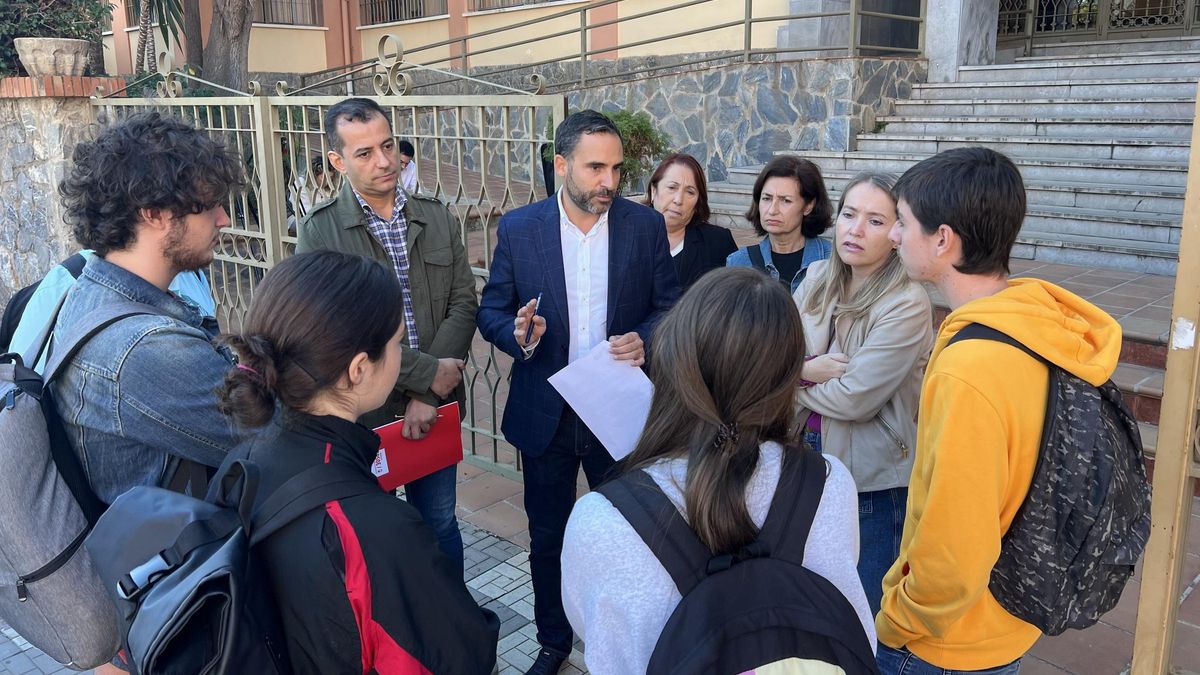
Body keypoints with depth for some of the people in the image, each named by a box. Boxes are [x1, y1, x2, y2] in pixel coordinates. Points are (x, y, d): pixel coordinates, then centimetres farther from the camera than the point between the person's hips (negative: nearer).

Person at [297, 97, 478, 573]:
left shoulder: (437, 218, 4)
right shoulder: (319, 231, -7)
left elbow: (463, 304, -2)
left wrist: (429, 395, -12)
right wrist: (427, 373, -17)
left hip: (437, 406, 3)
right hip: (362, 412, -3)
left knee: (440, 525, 18)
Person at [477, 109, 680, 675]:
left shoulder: (646, 226, -5)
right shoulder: (518, 228, -6)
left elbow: (668, 305, 1)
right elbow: (491, 310, 0)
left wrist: (645, 340, -20)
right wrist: (516, 333, -22)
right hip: (545, 413, 1)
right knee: (547, 538, 16)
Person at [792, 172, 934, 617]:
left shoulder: (908, 304, -20)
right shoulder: (818, 278, 0)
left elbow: (854, 398, -22)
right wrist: (806, 369, -20)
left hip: (872, 477, -6)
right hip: (807, 451, 6)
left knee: (864, 605, 10)